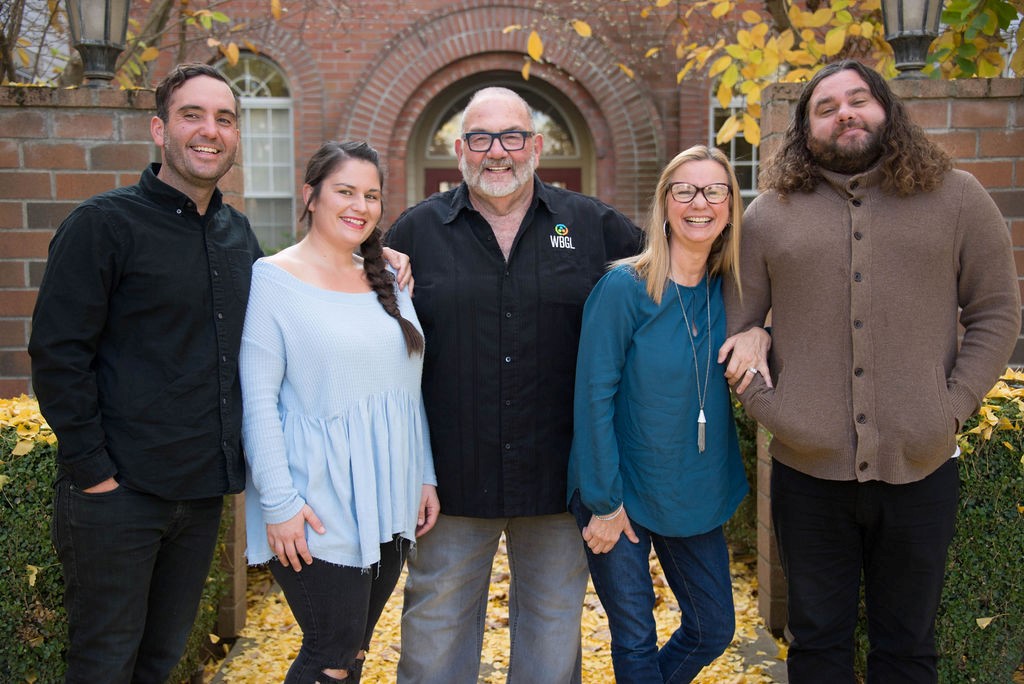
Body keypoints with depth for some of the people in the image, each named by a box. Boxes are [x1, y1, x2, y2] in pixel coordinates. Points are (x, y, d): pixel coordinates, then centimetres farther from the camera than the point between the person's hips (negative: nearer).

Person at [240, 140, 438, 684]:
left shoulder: (387, 281, 11)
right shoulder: (273, 278, -7)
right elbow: (257, 400, -12)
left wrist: (425, 477, 11)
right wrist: (279, 502, -16)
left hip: (389, 505, 6)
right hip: (317, 511, -6)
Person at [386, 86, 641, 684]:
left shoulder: (594, 226, 3)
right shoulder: (417, 231, 2)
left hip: (559, 476, 1)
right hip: (452, 477, 0)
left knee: (554, 630, 17)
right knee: (436, 633, 13)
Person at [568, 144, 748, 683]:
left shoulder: (729, 290, 0)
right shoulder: (625, 286, -16)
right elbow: (594, 396, -15)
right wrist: (604, 502, -15)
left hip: (696, 494, 5)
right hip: (619, 493, -5)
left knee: (714, 629, 17)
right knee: (635, 641, 8)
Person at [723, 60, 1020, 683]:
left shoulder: (957, 197, 4)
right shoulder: (769, 214, 5)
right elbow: (737, 322, 7)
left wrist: (954, 406, -5)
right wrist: (768, 405, -4)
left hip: (920, 467, 0)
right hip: (808, 468, 0)